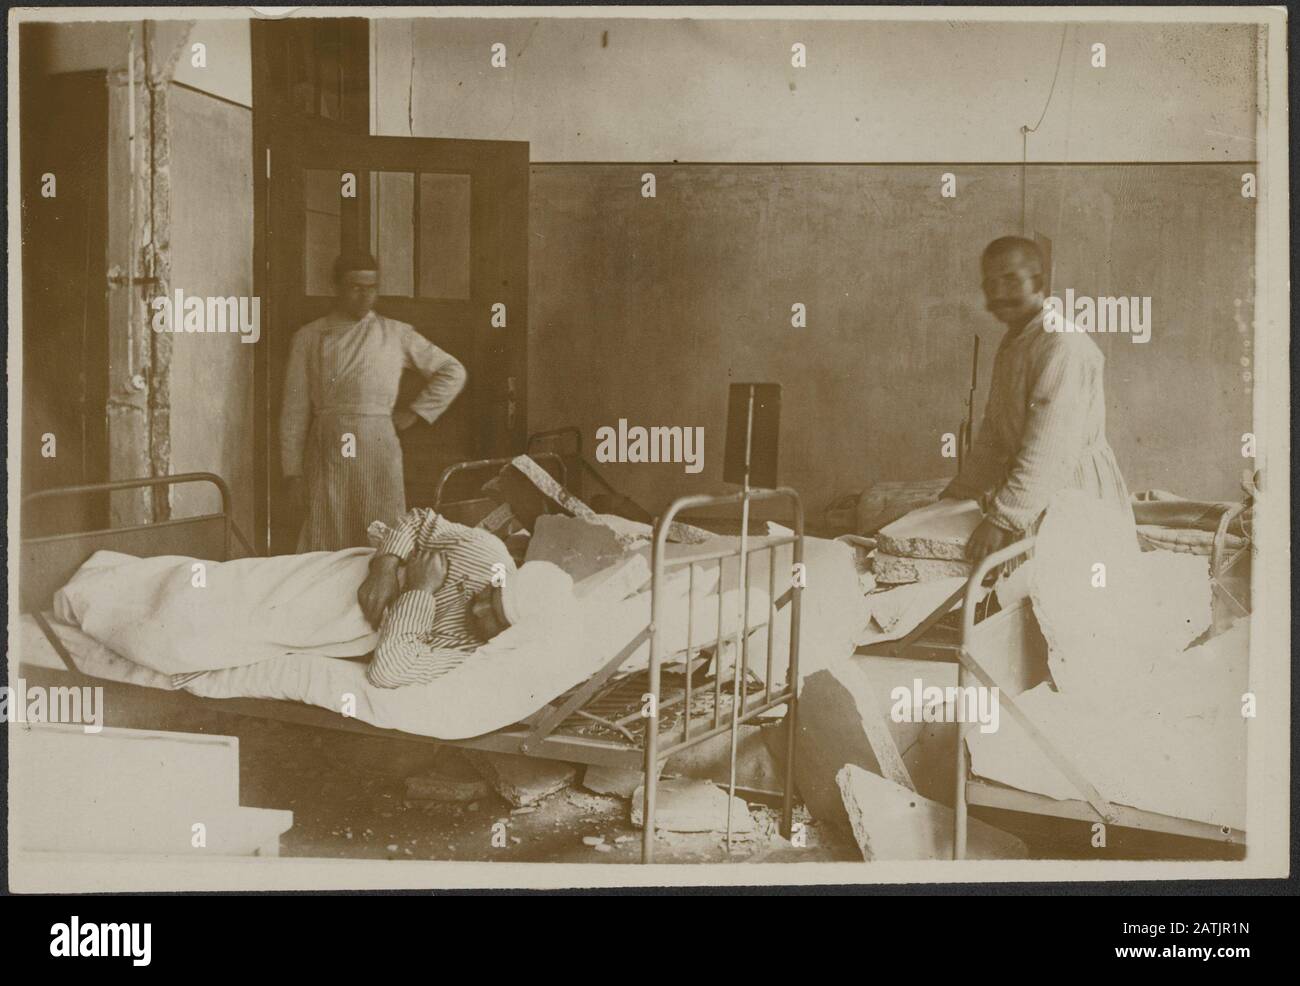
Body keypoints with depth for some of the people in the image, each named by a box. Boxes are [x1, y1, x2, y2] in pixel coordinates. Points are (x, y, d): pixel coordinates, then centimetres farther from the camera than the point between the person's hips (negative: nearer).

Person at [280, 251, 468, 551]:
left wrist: (415, 412, 6)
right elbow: (295, 409, 7)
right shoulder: (308, 337, 9)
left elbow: (453, 372, 14)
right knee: (324, 549, -1)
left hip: (378, 449, 0)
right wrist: (293, 473, 2)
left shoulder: (396, 334, 9)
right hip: (326, 455, 0)